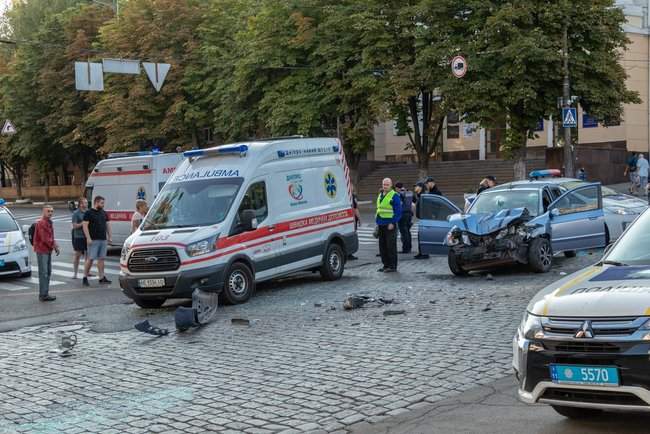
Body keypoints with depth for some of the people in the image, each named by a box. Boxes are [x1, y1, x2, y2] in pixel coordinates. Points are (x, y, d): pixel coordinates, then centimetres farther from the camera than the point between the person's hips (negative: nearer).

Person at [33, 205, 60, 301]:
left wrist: (55, 246, 5)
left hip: (48, 250, 10)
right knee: (43, 273, -7)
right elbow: (44, 239, -21)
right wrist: (54, 245, -10)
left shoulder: (49, 223, 14)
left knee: (48, 272, 14)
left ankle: (45, 293, 21)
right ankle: (43, 295, -4)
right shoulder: (41, 223, -16)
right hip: (42, 251, -10)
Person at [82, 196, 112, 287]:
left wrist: (109, 236, 13)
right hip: (93, 240, -6)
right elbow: (85, 226, -10)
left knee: (101, 259, 8)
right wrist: (88, 238, -17)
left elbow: (108, 225, 20)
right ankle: (85, 277, 1)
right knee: (90, 259, -6)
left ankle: (102, 277, 12)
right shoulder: (89, 213, -4)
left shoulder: (104, 213, 15)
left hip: (103, 240, 6)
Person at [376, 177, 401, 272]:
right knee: (382, 246, 10)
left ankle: (392, 266, 0)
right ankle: (386, 265, 19)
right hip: (381, 225, 8)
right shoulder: (380, 195, 16)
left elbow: (398, 211, -12)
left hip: (390, 225, -8)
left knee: (391, 246, -5)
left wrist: (392, 223, -17)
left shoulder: (394, 196, -8)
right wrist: (377, 222, 17)